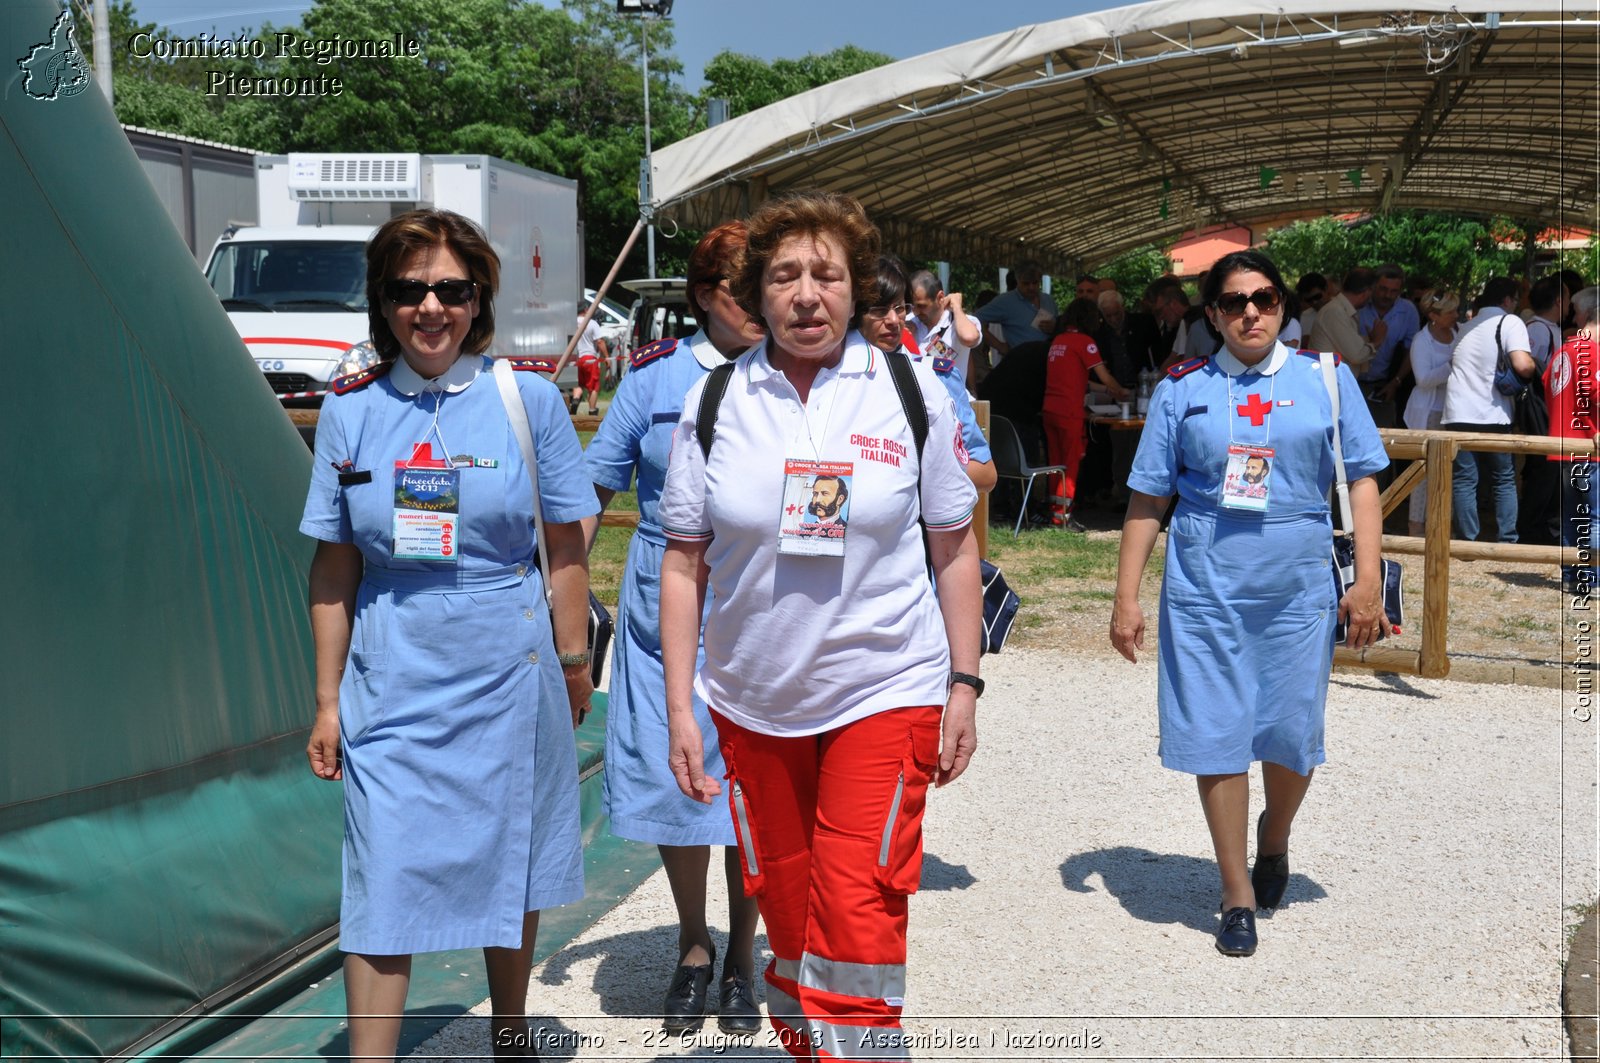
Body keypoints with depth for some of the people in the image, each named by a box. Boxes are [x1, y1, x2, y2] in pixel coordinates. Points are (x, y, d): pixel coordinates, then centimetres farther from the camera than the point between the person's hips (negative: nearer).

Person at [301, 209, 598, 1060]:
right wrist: (328, 700, 4)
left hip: (507, 671, 0)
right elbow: (334, 567, 3)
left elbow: (565, 546, 1)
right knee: (381, 886, -1)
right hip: (392, 679, 1)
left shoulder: (528, 399, -4)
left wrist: (572, 664, 2)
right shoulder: (350, 411, 0)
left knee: (508, 868, 14)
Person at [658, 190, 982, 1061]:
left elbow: (955, 549, 3)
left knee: (856, 916, -9)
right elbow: (683, 564, 2)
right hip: (753, 703, 2)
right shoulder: (713, 402, 0)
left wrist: (964, 684, 0)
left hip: (885, 691, -2)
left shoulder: (911, 392, -2)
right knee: (785, 915, 14)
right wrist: (679, 708, -1)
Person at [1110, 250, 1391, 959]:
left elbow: (1362, 479, 5)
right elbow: (1147, 498, 6)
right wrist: (1126, 599, 3)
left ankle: (1274, 838, 38)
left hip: (1297, 585, 0)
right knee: (1216, 736, 0)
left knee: (1293, 736, 5)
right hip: (1205, 587, 0)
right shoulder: (1182, 389, 5)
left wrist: (1368, 579, -4)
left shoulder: (1325, 379, 5)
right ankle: (1238, 894, 14)